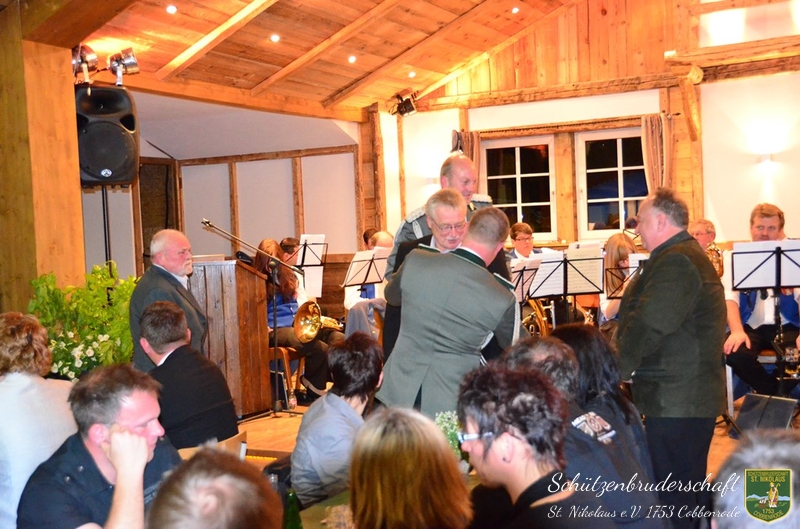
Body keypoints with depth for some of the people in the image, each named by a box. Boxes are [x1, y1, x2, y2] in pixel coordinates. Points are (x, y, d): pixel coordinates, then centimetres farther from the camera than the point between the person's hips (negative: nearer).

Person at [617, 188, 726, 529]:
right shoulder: (688, 255, 17)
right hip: (692, 397, 11)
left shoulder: (676, 261, -18)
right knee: (689, 492, 20)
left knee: (673, 502, -4)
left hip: (676, 403, -11)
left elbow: (648, 328, -25)